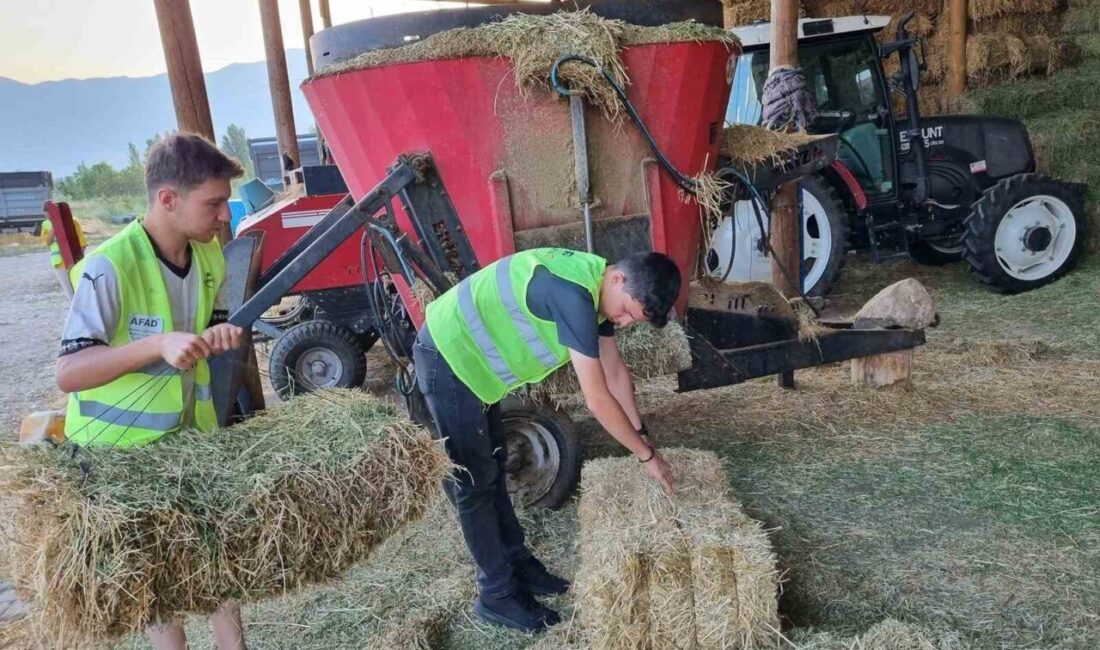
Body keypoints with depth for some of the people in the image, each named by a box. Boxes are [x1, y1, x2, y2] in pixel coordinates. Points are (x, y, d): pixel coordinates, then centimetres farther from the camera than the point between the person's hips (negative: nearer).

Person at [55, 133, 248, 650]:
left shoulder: (208, 255, -5)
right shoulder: (110, 267, -26)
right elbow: (67, 374, -26)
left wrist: (218, 335, -14)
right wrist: (158, 343, -40)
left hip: (190, 433, 6)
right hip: (119, 450, -6)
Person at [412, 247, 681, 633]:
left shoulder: (595, 287, 1)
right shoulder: (573, 294, -30)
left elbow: (615, 370, 11)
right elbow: (597, 398, -26)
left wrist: (639, 434, 11)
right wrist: (647, 454, -14)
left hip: (472, 356, 10)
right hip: (448, 357, -10)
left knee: (493, 467, 18)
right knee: (474, 483, 1)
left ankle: (518, 564, 33)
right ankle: (497, 595, 16)